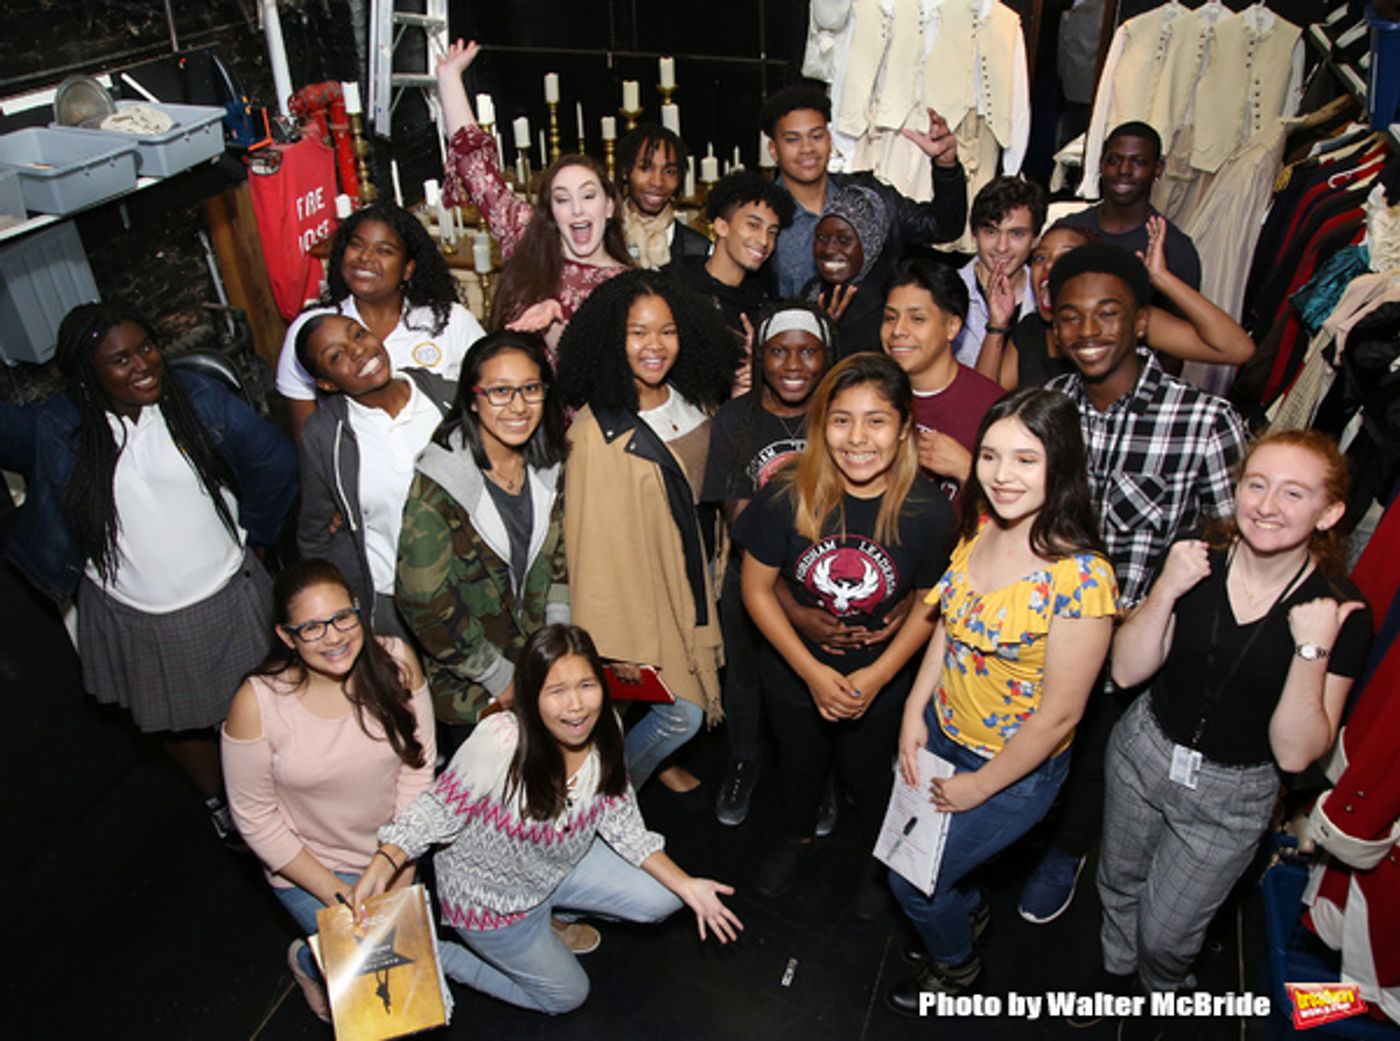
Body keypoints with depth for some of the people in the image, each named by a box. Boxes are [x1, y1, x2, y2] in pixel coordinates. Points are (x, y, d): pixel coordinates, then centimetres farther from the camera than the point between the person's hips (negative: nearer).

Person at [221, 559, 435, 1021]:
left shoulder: (396, 662, -18)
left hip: (394, 851, 3)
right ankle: (308, 960, 25)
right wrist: (332, 890, -13)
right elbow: (255, 818, -13)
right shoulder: (257, 703, -24)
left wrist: (402, 871, -10)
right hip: (310, 864, -3)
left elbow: (418, 768, -10)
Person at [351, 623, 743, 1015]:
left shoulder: (604, 731, -19)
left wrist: (684, 884, -16)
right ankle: (438, 957, 26)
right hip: (490, 897, -5)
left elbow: (622, 824, -8)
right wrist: (383, 864, -39)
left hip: (561, 866, 5)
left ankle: (549, 914, 19)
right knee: (567, 996, 11)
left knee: (662, 899, -2)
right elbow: (439, 811, -24)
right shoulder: (500, 740, -38)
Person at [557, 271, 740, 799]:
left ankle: (661, 763, 47)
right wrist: (614, 638, -15)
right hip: (639, 586, -6)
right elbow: (596, 538, -19)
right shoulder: (598, 431, -23)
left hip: (688, 572, 6)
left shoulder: (690, 402, -2)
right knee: (682, 713, 0)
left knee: (687, 699, 17)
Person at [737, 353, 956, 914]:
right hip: (793, 675, 1)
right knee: (798, 762, 27)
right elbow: (756, 588, -14)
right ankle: (797, 835, 60)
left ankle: (878, 856, 56)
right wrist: (813, 672, -18)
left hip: (879, 683, -1)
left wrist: (878, 675, -16)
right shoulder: (788, 497, -24)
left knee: (867, 772, 24)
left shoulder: (928, 511, -23)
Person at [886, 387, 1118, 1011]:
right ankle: (966, 912, 61)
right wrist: (915, 713, 0)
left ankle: (957, 967, 46)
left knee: (911, 882, 12)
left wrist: (981, 785, -14)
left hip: (1016, 769, -6)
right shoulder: (979, 526, -9)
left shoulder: (1081, 577, -31)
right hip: (941, 733, 6)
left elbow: (1059, 714, -23)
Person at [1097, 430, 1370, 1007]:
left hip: (1232, 794, -2)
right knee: (1120, 885, 26)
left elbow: (1294, 754, -21)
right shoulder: (1197, 558, -16)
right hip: (1143, 750, 2)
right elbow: (1127, 670, -14)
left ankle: (1162, 992, 53)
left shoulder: (1340, 612, -21)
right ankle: (1116, 973, 58)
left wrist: (1314, 649, -32)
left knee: (1166, 934, 16)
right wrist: (1166, 590, -28)